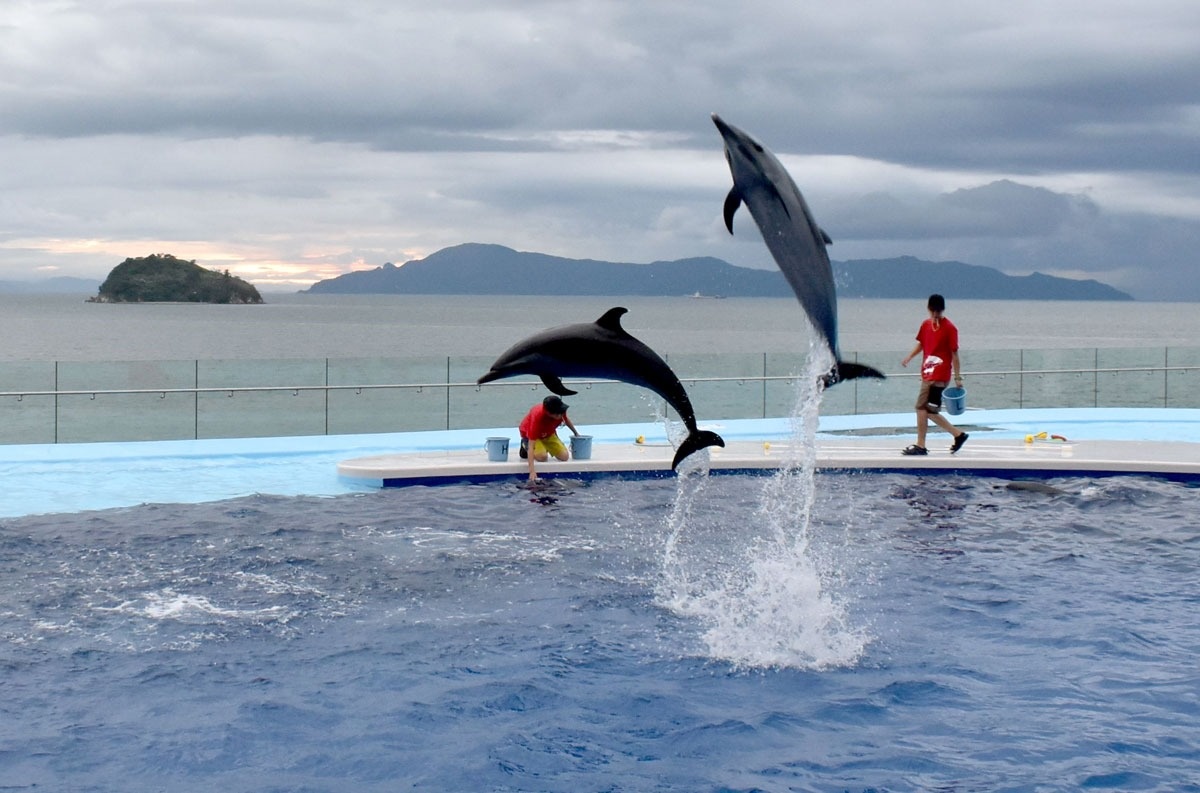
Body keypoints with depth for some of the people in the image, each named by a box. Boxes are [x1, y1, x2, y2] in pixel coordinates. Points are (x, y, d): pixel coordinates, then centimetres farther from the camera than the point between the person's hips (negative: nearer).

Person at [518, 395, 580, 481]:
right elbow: (531, 445, -43)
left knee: (564, 456, -11)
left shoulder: (560, 410, -28)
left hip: (549, 433, 5)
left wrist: (576, 433, 16)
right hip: (529, 433, -5)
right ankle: (525, 446, 3)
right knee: (542, 457, -30)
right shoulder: (537, 416, -43)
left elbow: (566, 418, 2)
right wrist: (532, 471, -50)